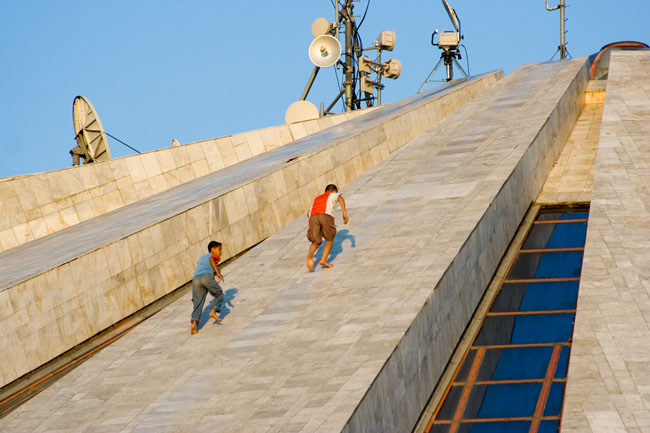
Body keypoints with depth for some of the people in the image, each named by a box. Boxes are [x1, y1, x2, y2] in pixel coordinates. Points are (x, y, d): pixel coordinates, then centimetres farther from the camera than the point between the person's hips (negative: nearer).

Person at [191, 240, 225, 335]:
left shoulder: (201, 258, 38)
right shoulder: (213, 256, 18)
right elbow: (211, 259, -6)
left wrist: (215, 273, 44)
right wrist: (218, 272, -11)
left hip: (196, 278, 5)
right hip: (207, 277, -5)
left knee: (198, 303, 2)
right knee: (219, 295, 14)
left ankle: (194, 322, -20)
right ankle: (213, 311, -8)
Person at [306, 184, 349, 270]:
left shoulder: (316, 199, 41)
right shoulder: (333, 195, 28)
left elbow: (308, 214, 38)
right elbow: (340, 198, 3)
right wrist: (345, 213, -4)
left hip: (313, 217, 3)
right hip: (326, 216, -3)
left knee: (316, 243, 6)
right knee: (330, 240, 16)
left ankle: (310, 254, -28)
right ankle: (323, 260, -2)